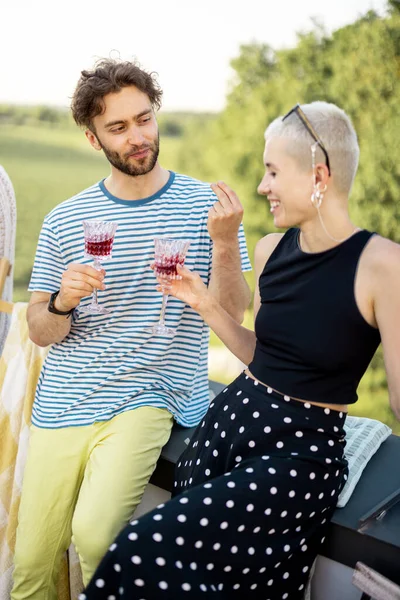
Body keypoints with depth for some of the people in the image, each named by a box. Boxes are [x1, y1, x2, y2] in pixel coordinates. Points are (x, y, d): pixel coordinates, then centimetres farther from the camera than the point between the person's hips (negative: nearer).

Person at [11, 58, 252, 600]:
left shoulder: (205, 205, 0)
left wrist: (225, 244, -21)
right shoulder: (65, 220, 4)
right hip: (63, 406, 3)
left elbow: (230, 316, -5)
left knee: (93, 533, -25)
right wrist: (63, 301, -14)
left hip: (149, 398, -3)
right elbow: (40, 333, 8)